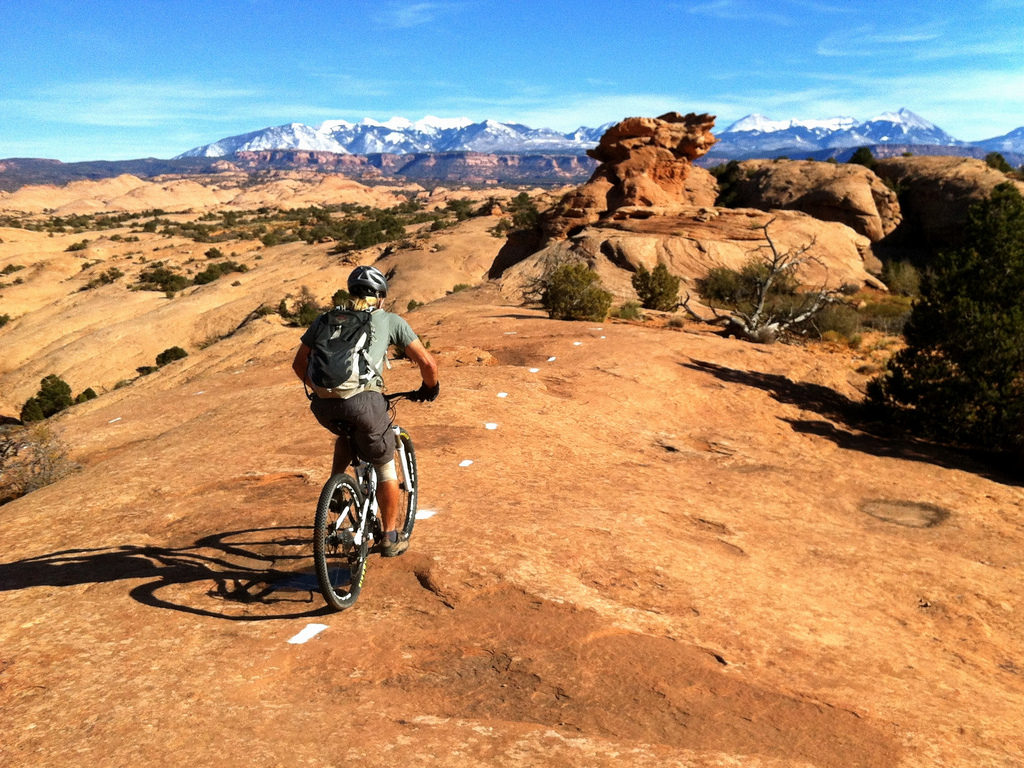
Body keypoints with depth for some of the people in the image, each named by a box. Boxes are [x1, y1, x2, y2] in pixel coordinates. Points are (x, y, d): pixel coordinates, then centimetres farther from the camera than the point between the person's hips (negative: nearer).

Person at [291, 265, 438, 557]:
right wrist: (430, 388, 32)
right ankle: (391, 538, 29)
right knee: (385, 468, 20)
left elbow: (299, 363, 25)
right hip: (363, 401, -3)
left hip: (323, 405, 4)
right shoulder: (390, 321, 16)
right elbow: (427, 362, 12)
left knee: (347, 434, 40)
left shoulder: (325, 319, 23)